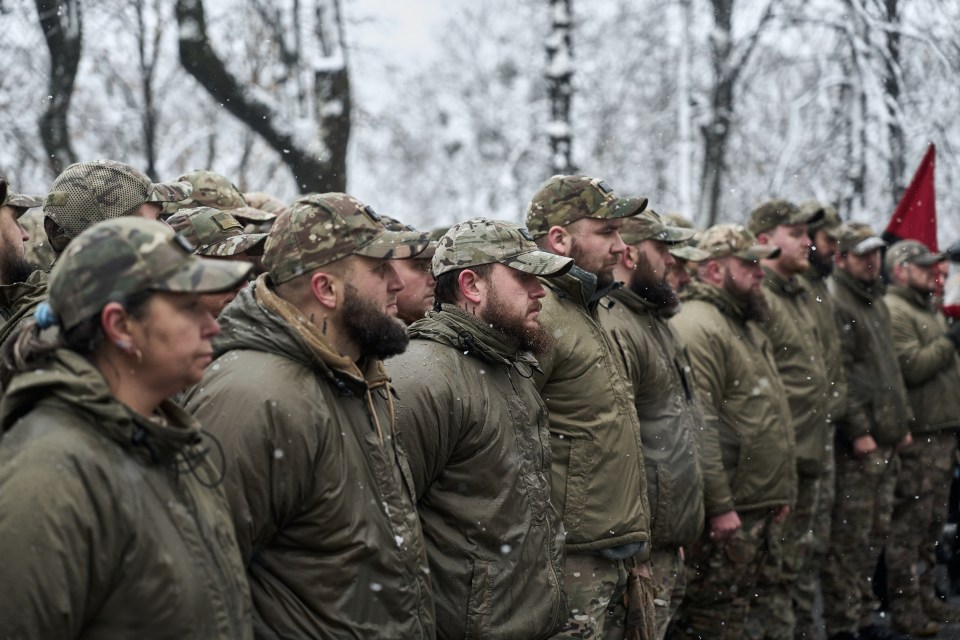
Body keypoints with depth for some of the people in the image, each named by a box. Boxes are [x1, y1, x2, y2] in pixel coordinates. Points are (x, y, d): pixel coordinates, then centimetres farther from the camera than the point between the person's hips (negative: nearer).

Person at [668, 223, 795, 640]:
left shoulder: (747, 326, 19)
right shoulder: (697, 328, -15)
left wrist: (780, 492, 22)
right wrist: (720, 506, -24)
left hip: (758, 508, 10)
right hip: (725, 512, -10)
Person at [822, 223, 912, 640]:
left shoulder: (877, 302, 19)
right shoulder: (835, 304, -12)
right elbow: (839, 376, -17)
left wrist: (902, 423, 18)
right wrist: (859, 431, -19)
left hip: (885, 442, 9)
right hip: (856, 445, -9)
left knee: (875, 535, 14)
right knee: (849, 537, -5)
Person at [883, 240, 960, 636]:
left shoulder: (928, 308, 21)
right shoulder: (894, 311, -12)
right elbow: (910, 366, -21)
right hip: (917, 435, -10)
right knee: (909, 525, -6)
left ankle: (925, 598, 25)